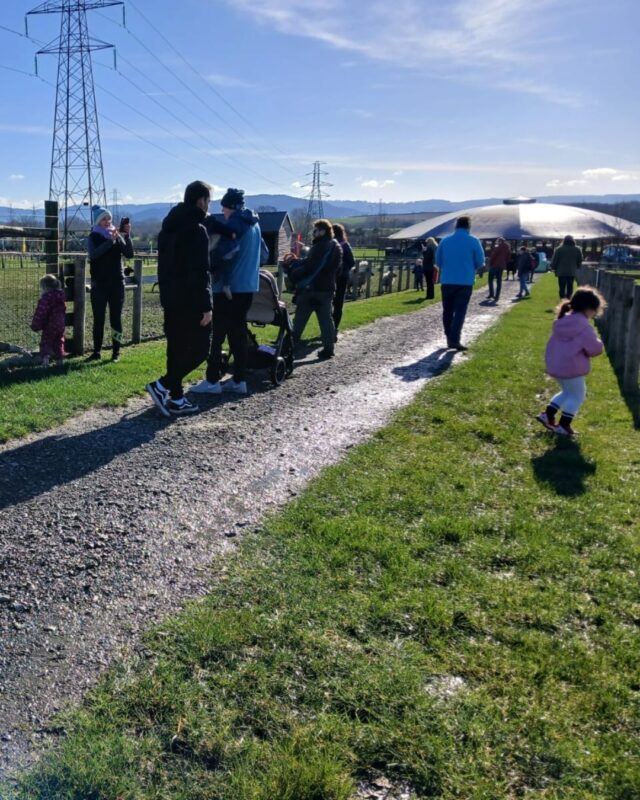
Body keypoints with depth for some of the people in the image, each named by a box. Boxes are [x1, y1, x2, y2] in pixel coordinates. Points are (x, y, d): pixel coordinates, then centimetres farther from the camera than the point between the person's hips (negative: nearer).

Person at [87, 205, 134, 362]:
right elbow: (93, 254, -19)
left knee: (116, 318, 1)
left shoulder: (118, 236, 7)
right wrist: (110, 240, -27)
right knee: (98, 319, 1)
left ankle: (116, 351, 5)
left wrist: (127, 236, -18)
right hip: (99, 284, -1)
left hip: (117, 284, 1)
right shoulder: (93, 237, 2)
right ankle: (96, 351, 6)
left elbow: (130, 254, -6)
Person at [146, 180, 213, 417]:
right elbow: (200, 272, -20)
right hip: (190, 301, -9)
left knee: (176, 349, 11)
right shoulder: (197, 229, -14)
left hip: (170, 299, 9)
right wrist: (206, 306, -18)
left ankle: (176, 399, 13)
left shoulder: (169, 226, 15)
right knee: (199, 348, -2)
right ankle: (162, 386, -8)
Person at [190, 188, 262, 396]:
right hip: (248, 286, 8)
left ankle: (212, 380, -1)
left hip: (230, 288, -8)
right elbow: (263, 253, 21)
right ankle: (239, 380, 11)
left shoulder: (235, 224, -11)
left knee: (217, 334, -3)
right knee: (238, 333, 10)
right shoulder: (254, 224, 13)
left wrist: (222, 281, -9)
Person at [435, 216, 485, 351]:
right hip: (465, 281, -2)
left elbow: (438, 261, 8)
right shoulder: (473, 241, -4)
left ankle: (449, 338, 19)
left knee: (447, 311, 13)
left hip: (447, 281, 2)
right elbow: (480, 262, -1)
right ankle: (454, 340, -10)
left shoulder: (445, 241, 3)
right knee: (460, 311, -1)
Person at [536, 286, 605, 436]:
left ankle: (548, 415, 21)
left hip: (555, 365, 8)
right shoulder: (584, 326, -19)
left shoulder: (562, 321, 8)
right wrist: (598, 344, 6)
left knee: (567, 392, 26)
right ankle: (563, 425, 12)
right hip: (572, 368, -8)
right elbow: (595, 348, -16)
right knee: (577, 396, 10)